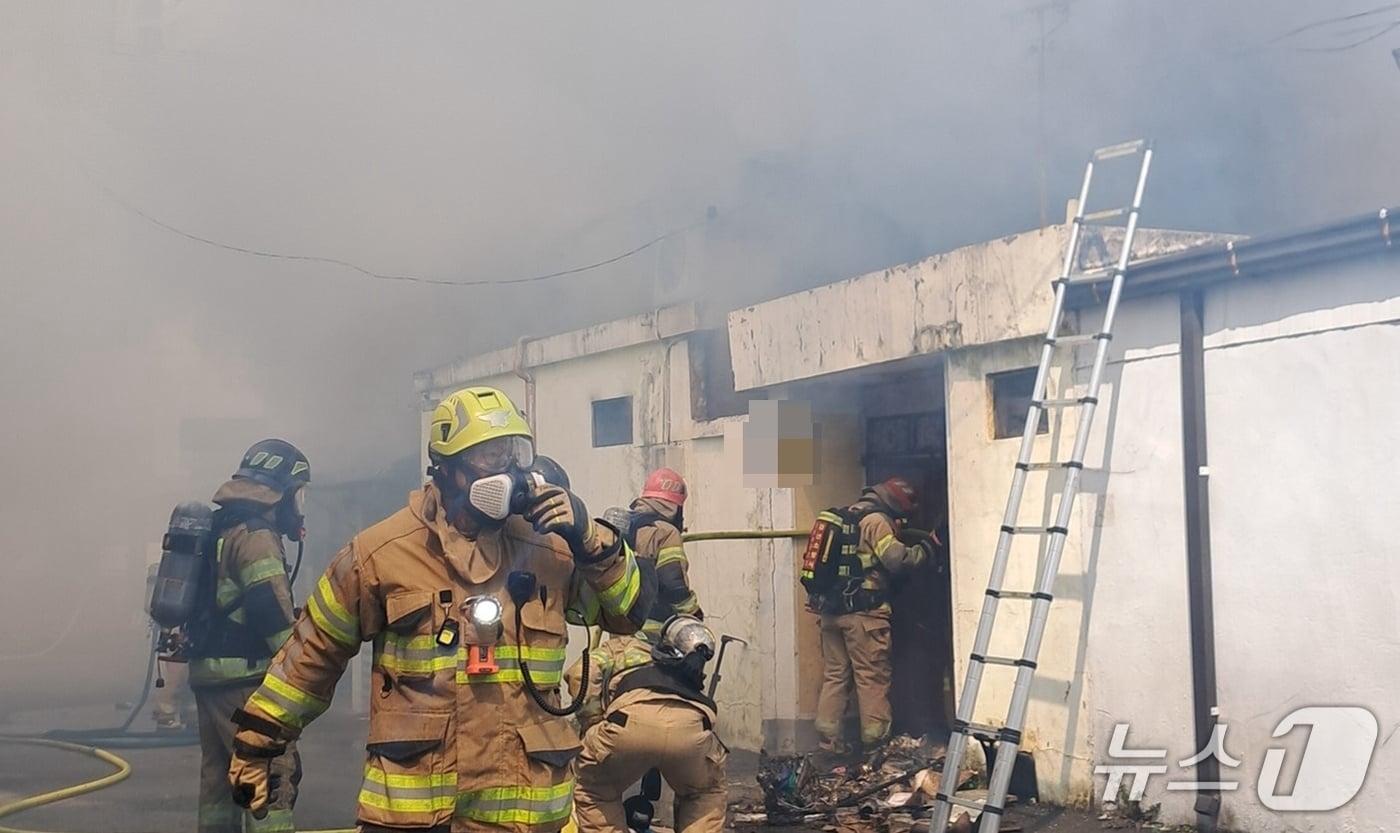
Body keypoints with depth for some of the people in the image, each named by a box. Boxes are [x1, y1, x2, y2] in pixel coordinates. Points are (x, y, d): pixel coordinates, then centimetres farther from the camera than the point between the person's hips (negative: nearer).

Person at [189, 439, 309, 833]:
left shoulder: (220, 531, 18)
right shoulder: (256, 536, -13)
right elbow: (272, 609, -21)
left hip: (207, 671, 10)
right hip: (244, 676, -10)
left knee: (219, 774, 15)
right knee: (275, 774, -10)